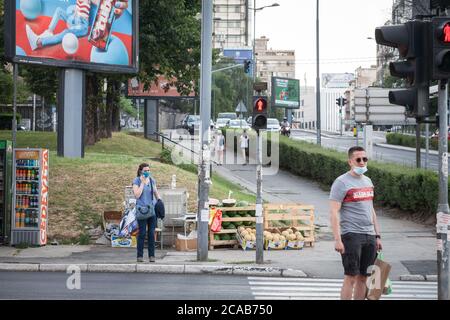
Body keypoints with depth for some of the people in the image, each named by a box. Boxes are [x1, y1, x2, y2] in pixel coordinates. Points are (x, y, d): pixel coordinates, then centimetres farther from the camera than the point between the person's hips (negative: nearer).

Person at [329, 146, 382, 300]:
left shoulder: (368, 181, 16)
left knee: (363, 277, 9)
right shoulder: (342, 182, -7)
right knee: (351, 277, -7)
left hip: (369, 236, 7)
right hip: (351, 235, -7)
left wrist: (377, 236, 18)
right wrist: (337, 240, -19)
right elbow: (334, 212, -12)